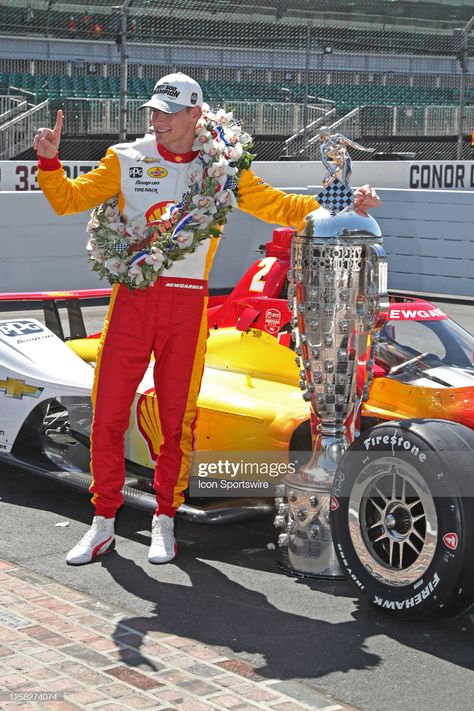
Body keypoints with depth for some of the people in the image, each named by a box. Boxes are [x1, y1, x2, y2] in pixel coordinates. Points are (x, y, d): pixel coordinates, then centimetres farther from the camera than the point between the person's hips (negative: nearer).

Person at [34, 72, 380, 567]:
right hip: (132, 297, 0)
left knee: (176, 418, 5)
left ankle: (164, 521, 20)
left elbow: (279, 207, 11)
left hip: (187, 306, 0)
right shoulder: (127, 160, 6)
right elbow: (68, 199, 7)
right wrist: (49, 161, -11)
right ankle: (103, 522, 13)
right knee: (107, 413, 0)